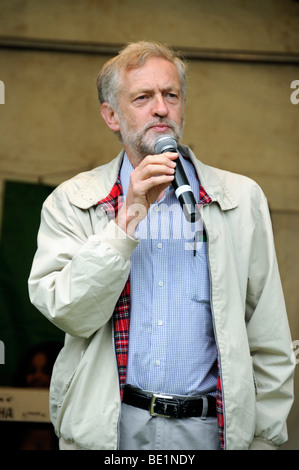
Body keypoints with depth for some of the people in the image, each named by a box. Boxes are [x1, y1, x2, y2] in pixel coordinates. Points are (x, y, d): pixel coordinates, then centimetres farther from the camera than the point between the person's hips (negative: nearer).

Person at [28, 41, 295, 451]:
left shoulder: (241, 198, 6)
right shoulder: (71, 202, 3)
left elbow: (269, 343, 6)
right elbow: (71, 315, -10)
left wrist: (265, 438, 2)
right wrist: (127, 220, -16)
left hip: (207, 428, 1)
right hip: (110, 428, -1)